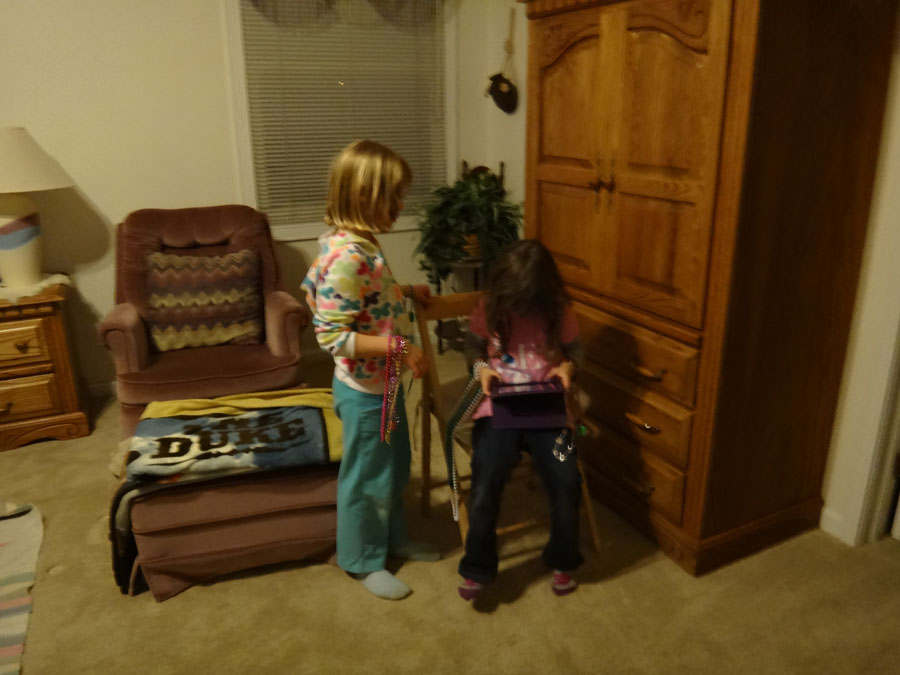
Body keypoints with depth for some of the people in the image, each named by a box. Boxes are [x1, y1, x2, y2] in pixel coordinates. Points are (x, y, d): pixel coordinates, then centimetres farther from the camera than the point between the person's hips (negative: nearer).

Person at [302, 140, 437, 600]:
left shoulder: (358, 243, 2)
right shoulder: (347, 255, -28)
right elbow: (332, 336, -30)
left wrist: (405, 291, 11)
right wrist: (399, 347, -29)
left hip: (385, 383, 9)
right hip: (365, 389, -9)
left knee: (394, 468, 25)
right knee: (367, 477, 11)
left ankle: (393, 538, 46)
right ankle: (363, 561, 33)